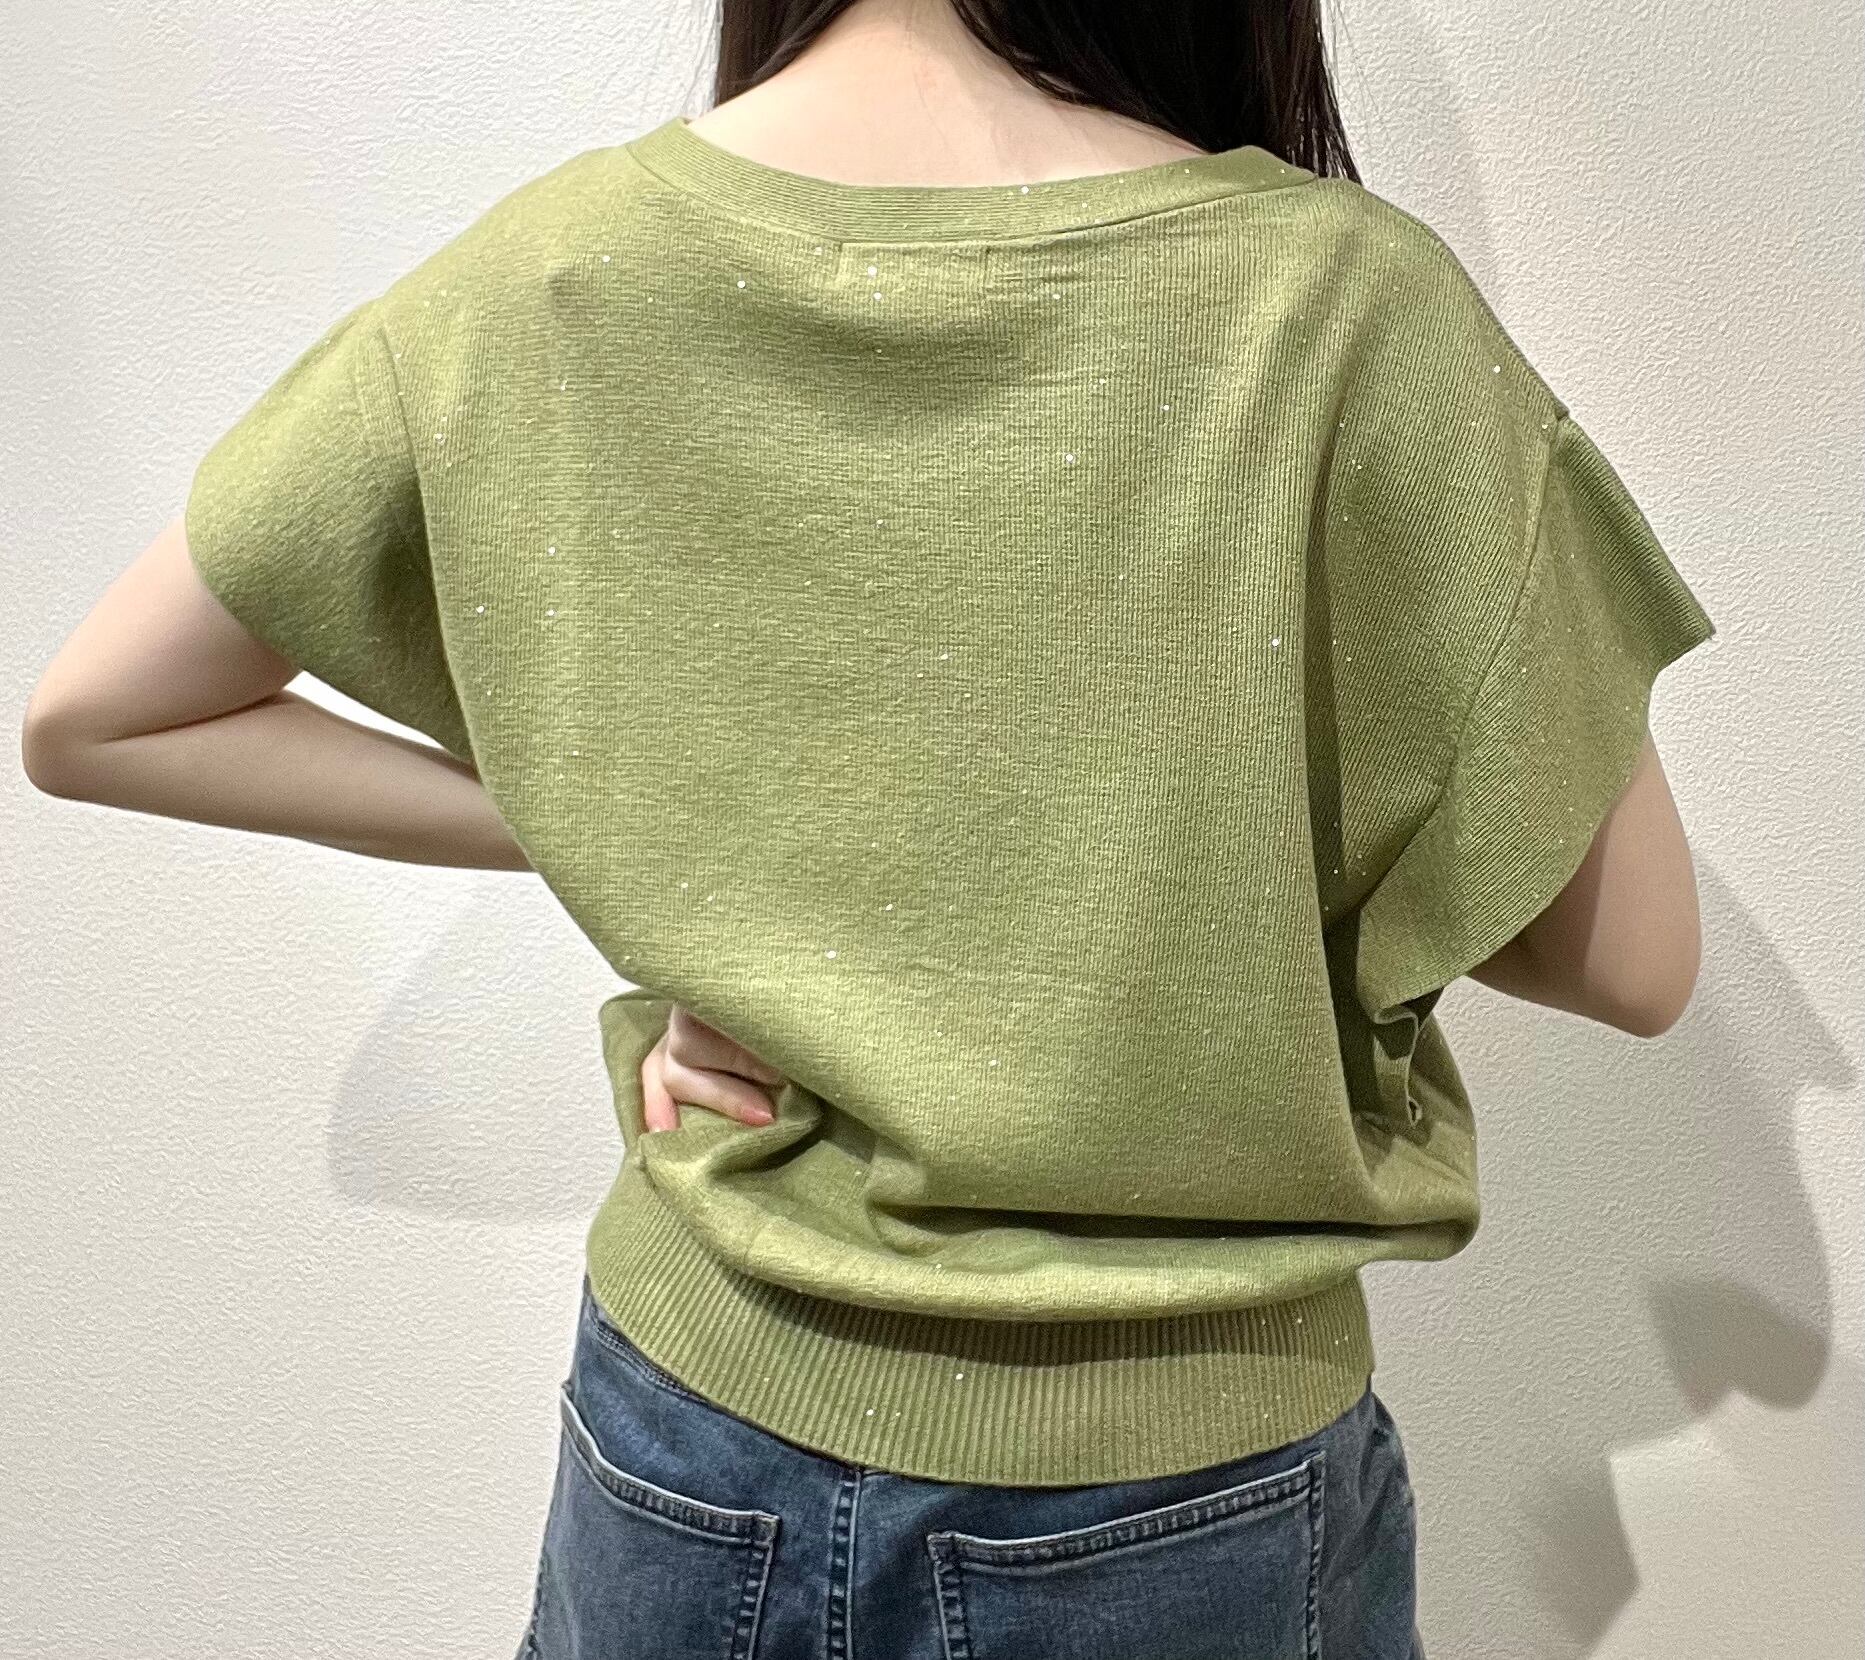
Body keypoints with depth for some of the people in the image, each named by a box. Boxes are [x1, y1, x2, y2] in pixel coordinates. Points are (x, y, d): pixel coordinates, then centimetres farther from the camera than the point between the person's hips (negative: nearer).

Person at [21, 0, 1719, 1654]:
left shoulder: (541, 273, -10)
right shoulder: (1345, 298, -19)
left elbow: (88, 721, 1)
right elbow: (1636, 957, -11)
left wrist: (625, 827, -4)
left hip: (704, 1444, 2)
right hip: (1197, 1504, -1)